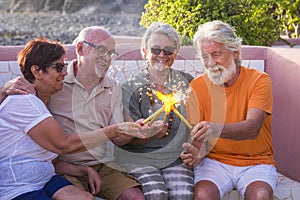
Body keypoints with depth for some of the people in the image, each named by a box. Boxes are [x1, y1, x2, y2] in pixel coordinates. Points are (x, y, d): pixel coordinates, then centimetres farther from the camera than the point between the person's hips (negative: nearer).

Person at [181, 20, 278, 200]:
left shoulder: (259, 80, -5)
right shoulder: (197, 86, 1)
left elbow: (252, 127, -20)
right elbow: (196, 136, -1)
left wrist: (216, 129, -40)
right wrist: (193, 151, -26)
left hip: (256, 161, -1)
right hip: (215, 160, 1)